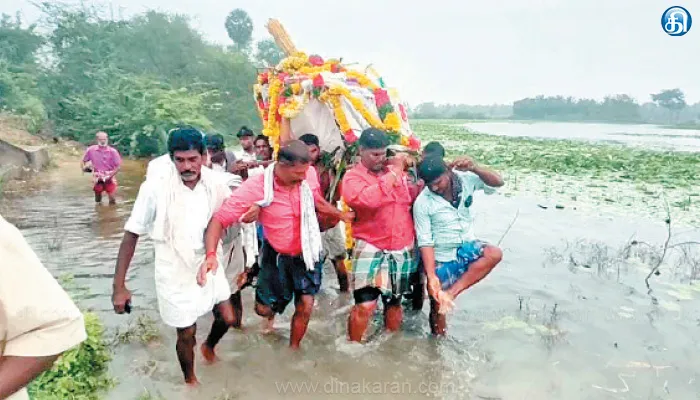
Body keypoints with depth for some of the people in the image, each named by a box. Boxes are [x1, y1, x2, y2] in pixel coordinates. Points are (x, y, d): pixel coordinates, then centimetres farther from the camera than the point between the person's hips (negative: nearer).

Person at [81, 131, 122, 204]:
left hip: (109, 178, -1)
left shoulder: (112, 151, -8)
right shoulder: (91, 150, -4)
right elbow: (83, 161, 8)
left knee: (112, 199, -8)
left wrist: (110, 176, -13)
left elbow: (118, 166, -6)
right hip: (97, 178, 2)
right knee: (98, 201, 12)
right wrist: (84, 167, -12)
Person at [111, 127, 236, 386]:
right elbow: (131, 236, -15)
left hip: (209, 266, 3)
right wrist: (119, 286, -14)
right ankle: (190, 380, 40)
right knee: (186, 335, 10)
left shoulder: (215, 184, -13)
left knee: (227, 319, 13)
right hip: (175, 273, -3)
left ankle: (209, 346, 49)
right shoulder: (155, 188, -23)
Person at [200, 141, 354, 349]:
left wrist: (341, 215, -5)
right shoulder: (256, 187, -28)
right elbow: (219, 219, -27)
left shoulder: (309, 174, -18)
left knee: (305, 306, 4)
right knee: (263, 308, 11)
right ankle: (272, 315, 52)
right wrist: (211, 255, -41)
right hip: (276, 255, -1)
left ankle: (293, 348, 33)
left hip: (306, 252, 2)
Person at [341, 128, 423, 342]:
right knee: (365, 305, -10)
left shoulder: (395, 171, 11)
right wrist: (394, 173, -18)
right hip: (371, 250, -5)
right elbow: (367, 199, -27)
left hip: (403, 250, 5)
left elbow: (413, 196, 19)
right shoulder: (353, 177, -6)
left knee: (394, 302, 17)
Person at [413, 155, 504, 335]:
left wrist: (474, 168, -33)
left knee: (494, 254, -28)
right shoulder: (422, 203, -19)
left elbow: (498, 182, -16)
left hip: (465, 248, 3)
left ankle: (451, 292, -21)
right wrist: (431, 277, -26)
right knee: (438, 307, 5)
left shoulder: (465, 179, -11)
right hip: (442, 258, -2)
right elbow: (425, 242, -18)